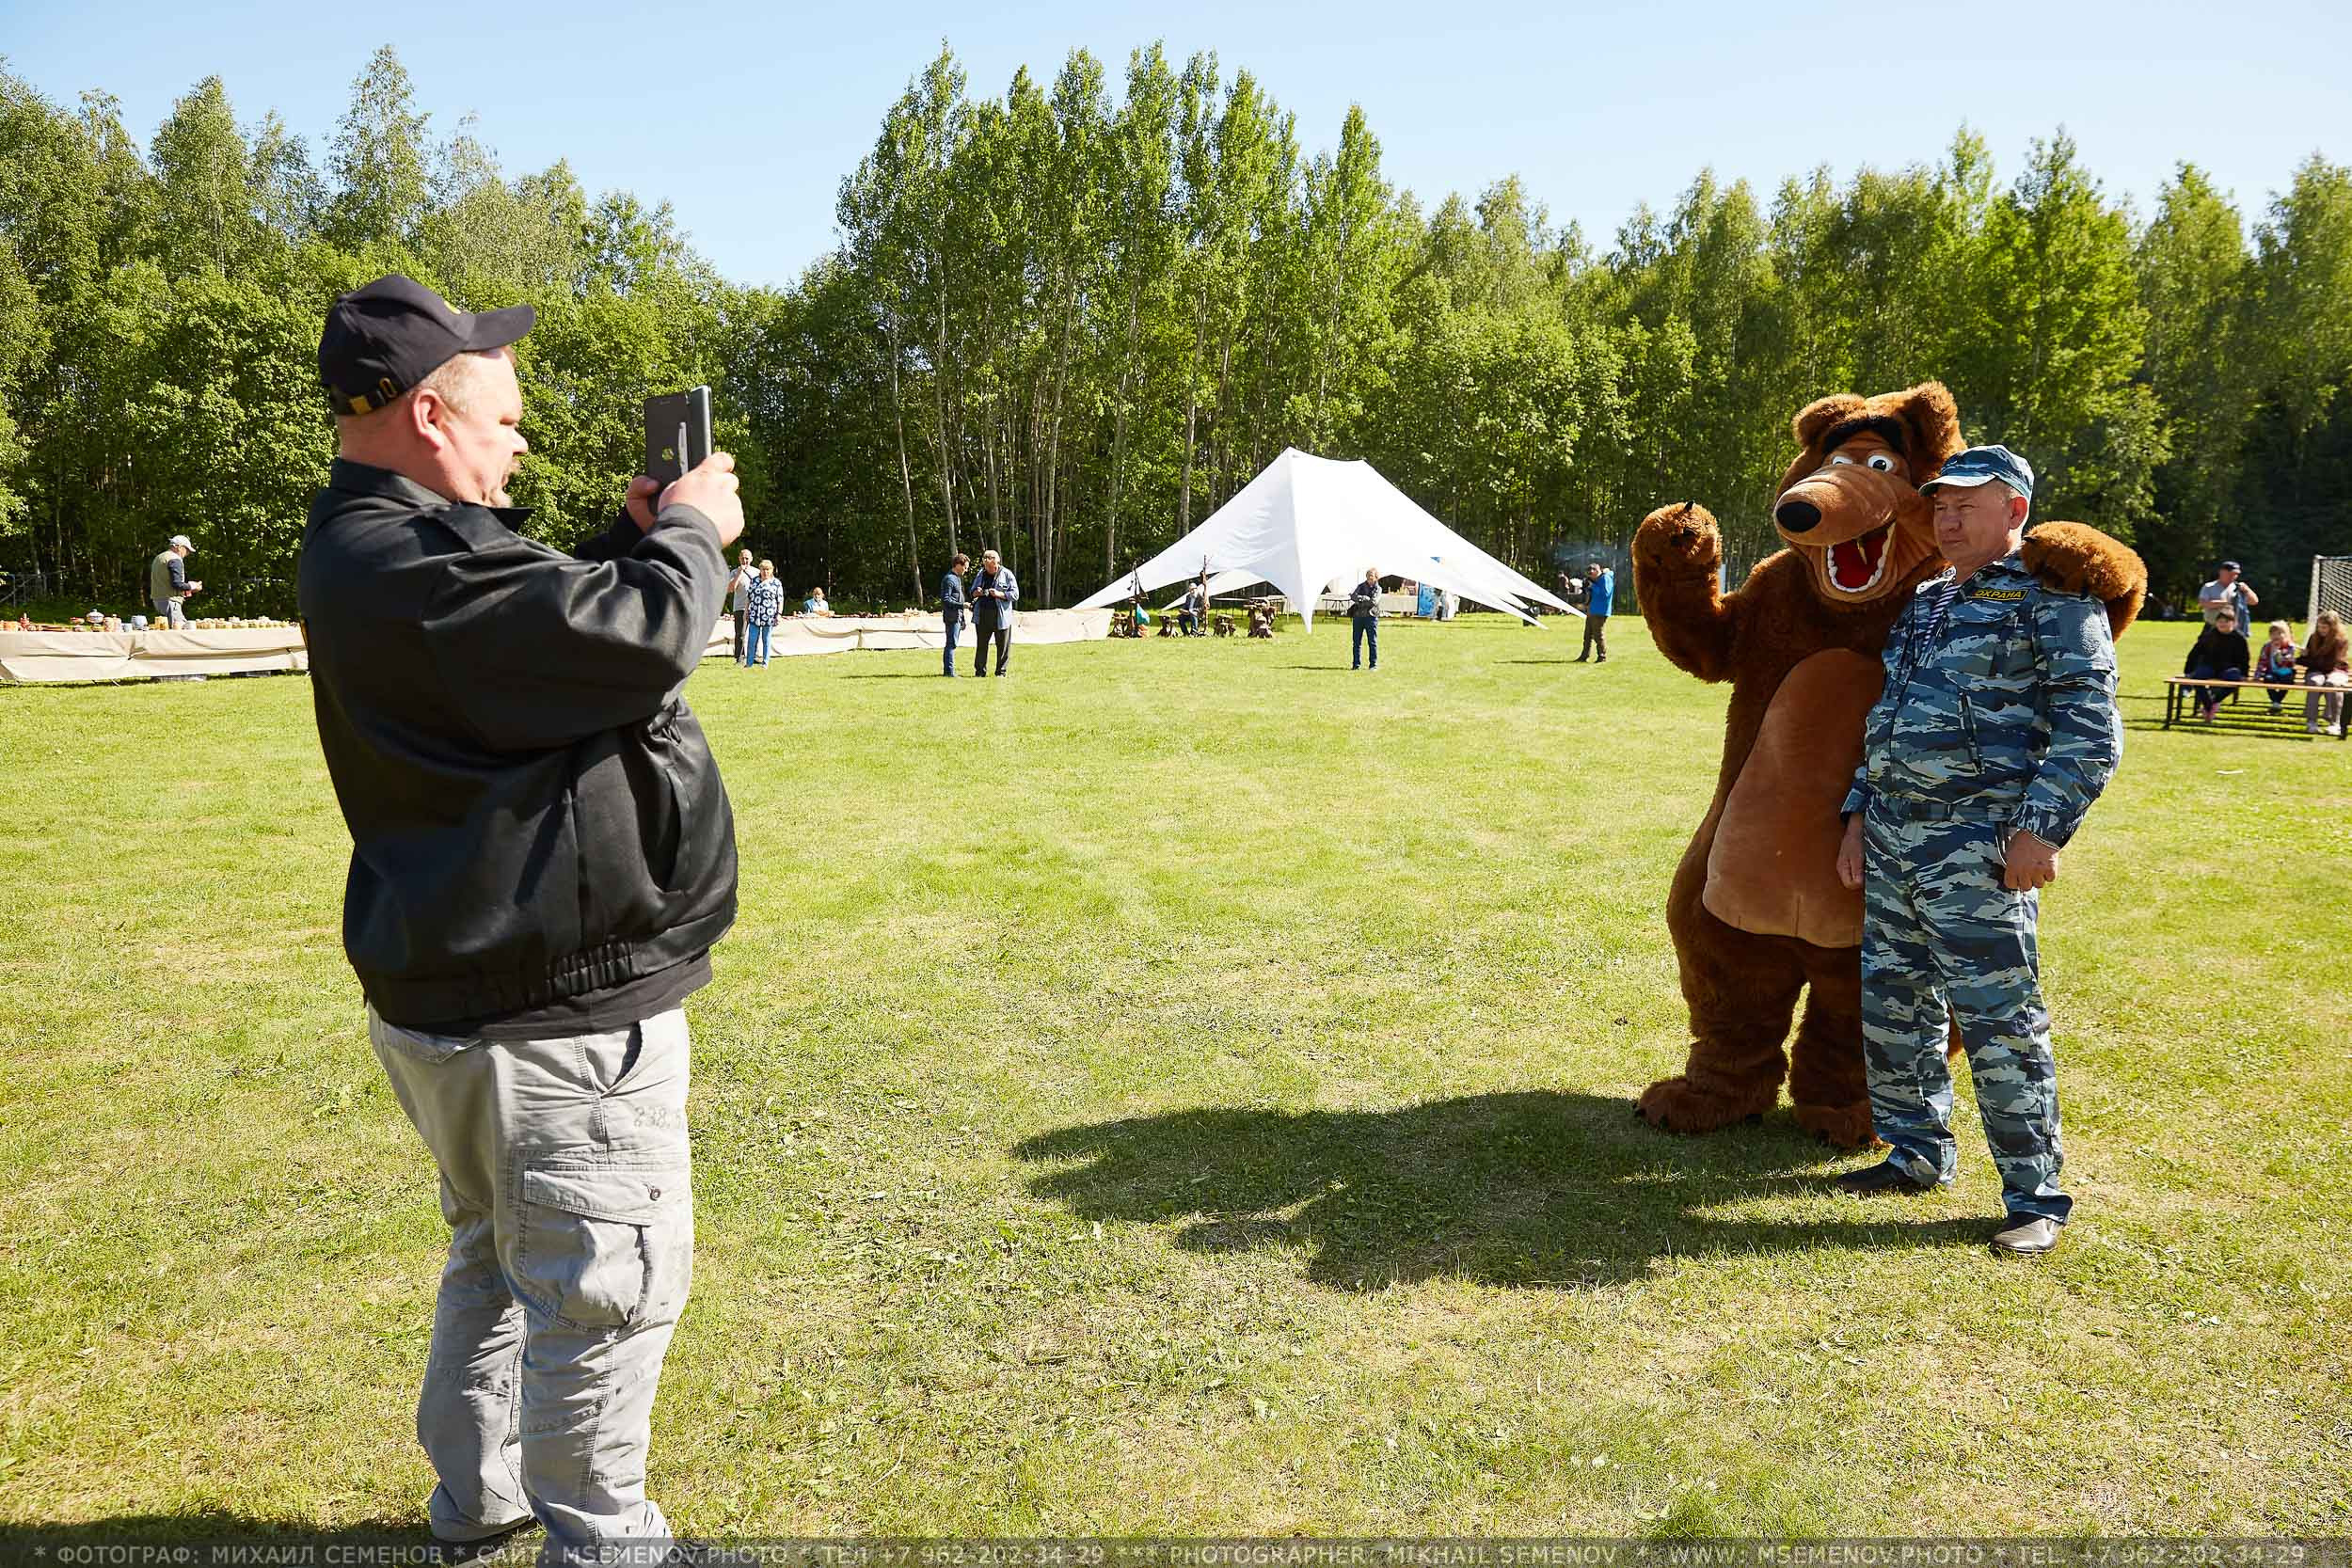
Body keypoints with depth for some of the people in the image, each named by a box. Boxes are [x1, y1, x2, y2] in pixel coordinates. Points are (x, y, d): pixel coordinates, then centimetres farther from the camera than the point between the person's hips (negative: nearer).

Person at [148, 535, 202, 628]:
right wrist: (192, 586, -3)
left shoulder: (158, 558, 22)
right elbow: (177, 584, -20)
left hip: (157, 599, 10)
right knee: (177, 629, -15)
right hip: (170, 600, -10)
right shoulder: (175, 560, -10)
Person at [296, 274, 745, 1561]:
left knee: (502, 1256, 26)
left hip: (457, 993, 11)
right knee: (605, 1287, 4)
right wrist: (688, 535, -10)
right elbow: (642, 642, -29)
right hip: (551, 1014, -11)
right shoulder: (415, 564, -24)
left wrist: (634, 542, 4)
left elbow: (551, 627, 17)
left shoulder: (372, 548, 10)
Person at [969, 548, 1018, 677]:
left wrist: (1000, 594, -17)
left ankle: (1001, 671, 10)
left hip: (1001, 616, -3)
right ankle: (980, 671, 13)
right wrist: (976, 593, -2)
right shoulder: (980, 574, 14)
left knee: (1003, 646, 1)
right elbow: (972, 591, 22)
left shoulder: (1006, 574, 1)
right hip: (982, 616, 3)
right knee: (981, 644, 6)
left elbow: (1015, 594, -2)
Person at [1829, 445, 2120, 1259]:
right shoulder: (1924, 602, 19)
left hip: (1977, 849, -8)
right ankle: (1918, 1153, 29)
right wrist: (1858, 815, 19)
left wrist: (2040, 829, -19)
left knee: (1998, 1021, -6)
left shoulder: (2053, 600, -5)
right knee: (1892, 1004, 14)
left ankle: (2035, 1198, 6)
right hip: (1891, 836, 8)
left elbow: (2090, 731, -11)